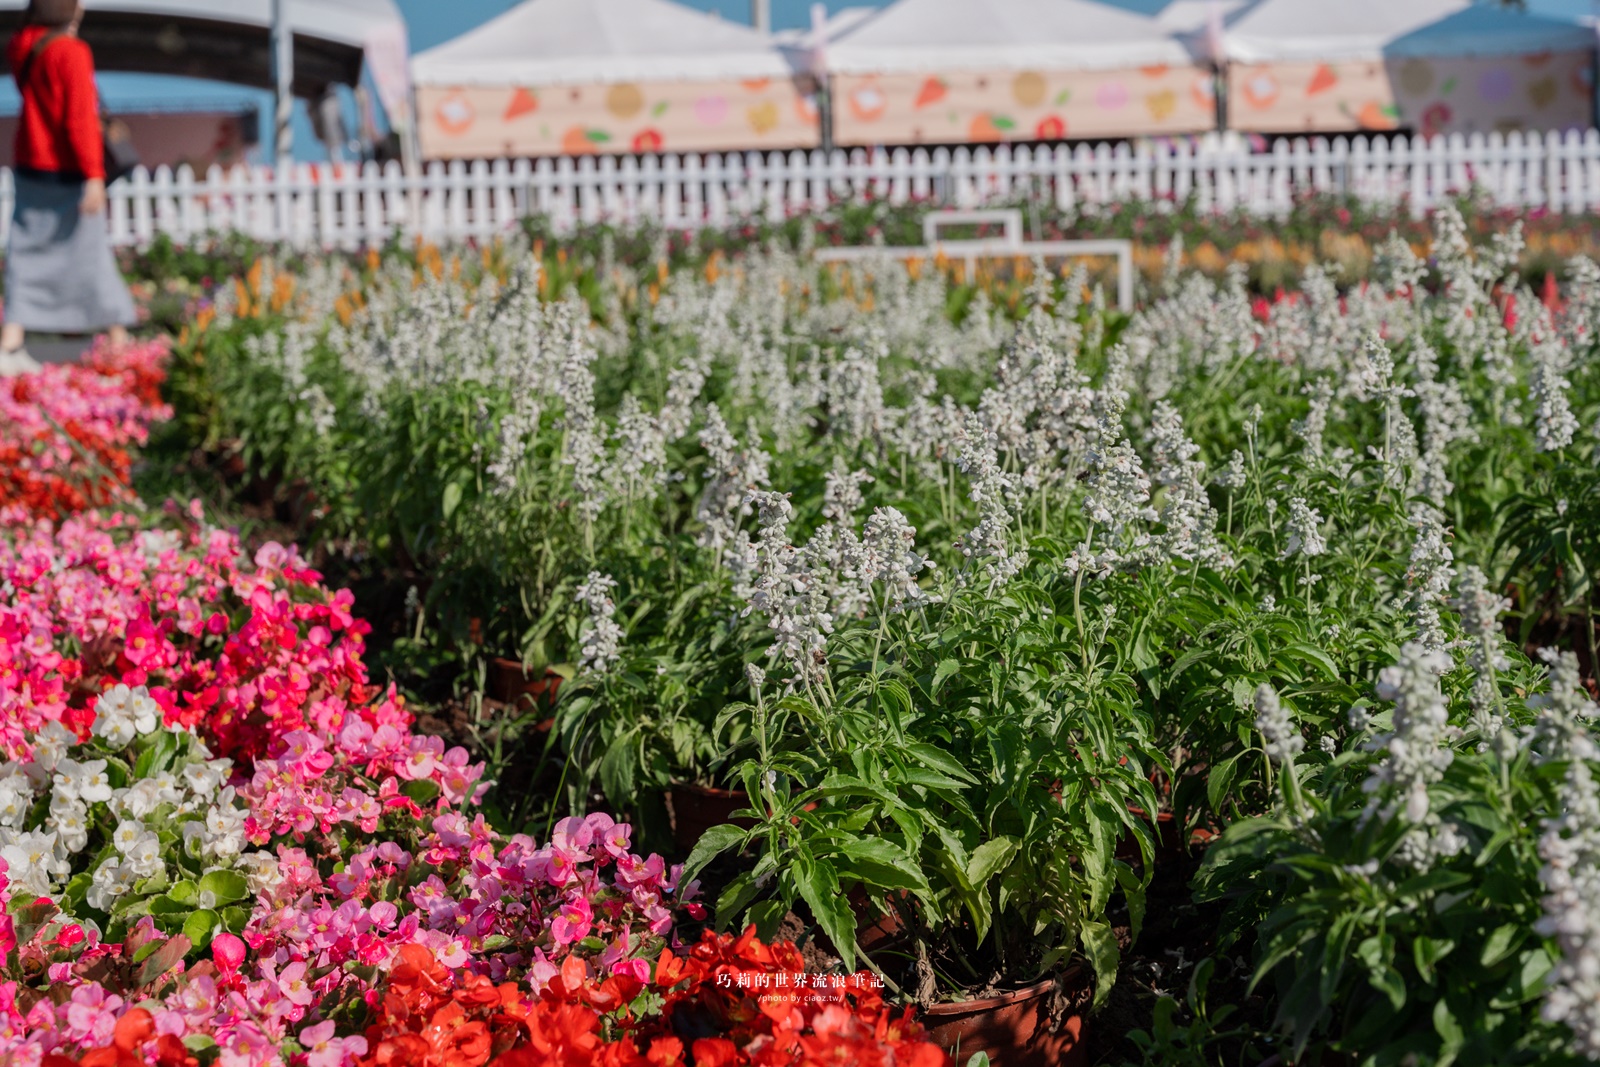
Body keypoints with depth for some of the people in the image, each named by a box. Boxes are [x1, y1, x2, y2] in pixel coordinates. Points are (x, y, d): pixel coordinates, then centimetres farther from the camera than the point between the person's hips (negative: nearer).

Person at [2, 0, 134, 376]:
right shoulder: (71, 52, -16)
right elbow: (80, 118, -22)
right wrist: (94, 175, -25)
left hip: (31, 171, 7)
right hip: (67, 175, -7)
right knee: (92, 256, 2)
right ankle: (119, 345, 11)